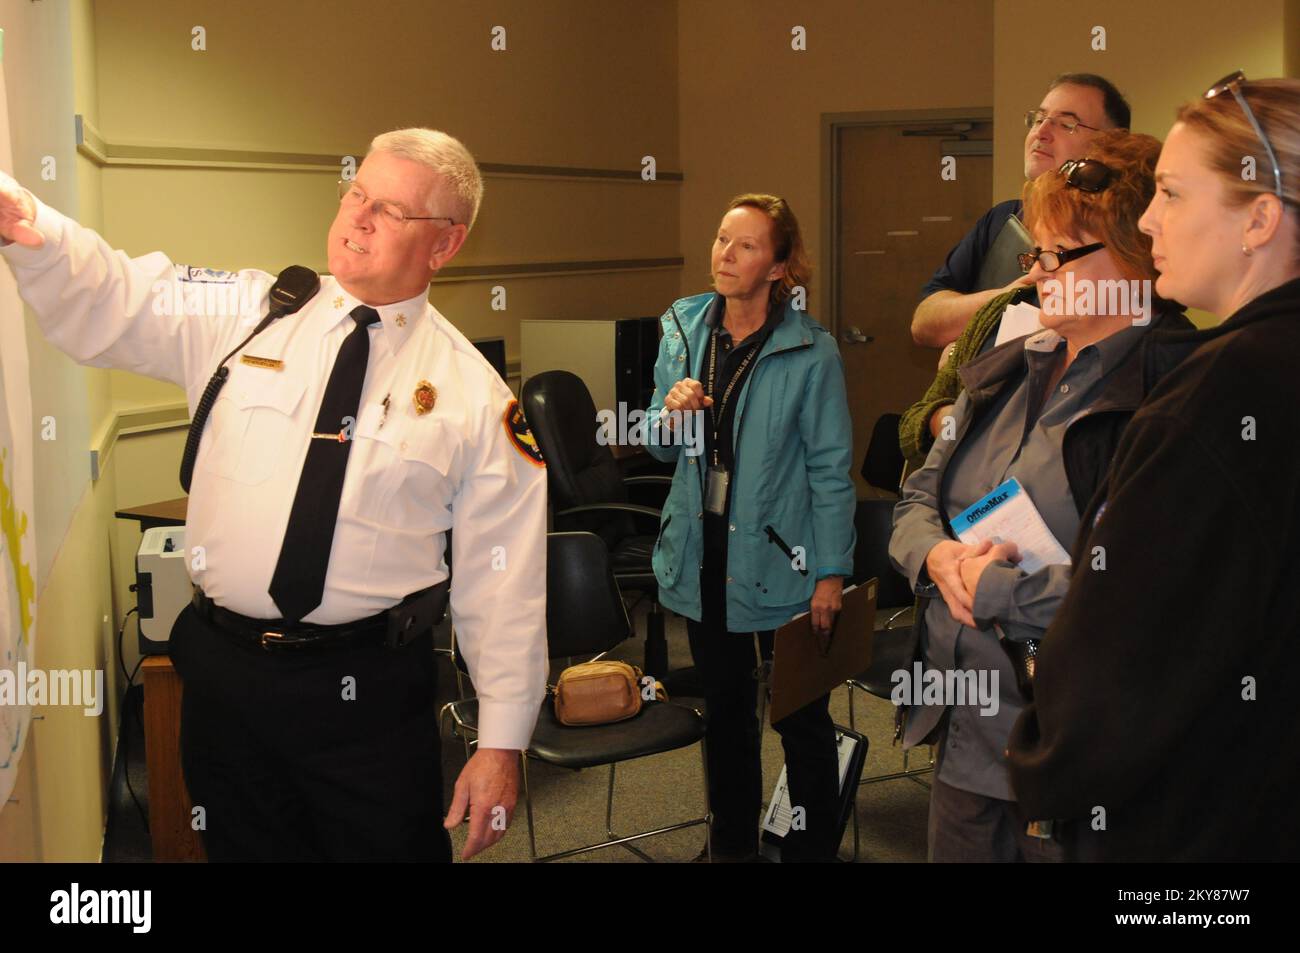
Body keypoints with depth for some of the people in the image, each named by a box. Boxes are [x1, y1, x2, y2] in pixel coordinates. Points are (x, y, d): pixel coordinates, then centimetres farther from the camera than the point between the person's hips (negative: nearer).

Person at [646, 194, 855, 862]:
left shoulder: (811, 350, -11)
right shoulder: (683, 326, 3)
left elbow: (831, 468, -8)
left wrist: (831, 573, -9)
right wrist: (671, 411, -12)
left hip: (780, 558, -4)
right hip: (702, 551, 5)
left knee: (801, 717, 7)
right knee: (724, 708, 18)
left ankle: (812, 849, 25)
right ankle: (732, 844, 34)